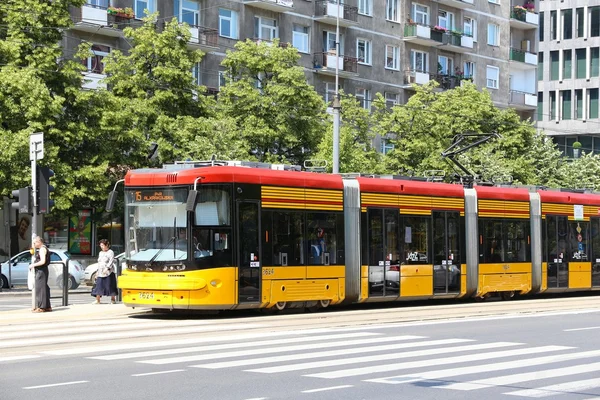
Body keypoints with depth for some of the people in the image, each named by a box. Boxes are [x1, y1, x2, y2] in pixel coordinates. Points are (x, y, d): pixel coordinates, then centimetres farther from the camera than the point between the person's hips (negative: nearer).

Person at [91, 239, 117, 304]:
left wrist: (107, 268, -26)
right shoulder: (100, 253, 18)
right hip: (100, 273, 6)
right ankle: (97, 300, 2)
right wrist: (98, 271, 18)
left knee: (110, 286, -3)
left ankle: (112, 299, 7)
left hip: (108, 272, -6)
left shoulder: (110, 252, -4)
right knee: (98, 286, -1)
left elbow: (111, 261, -14)